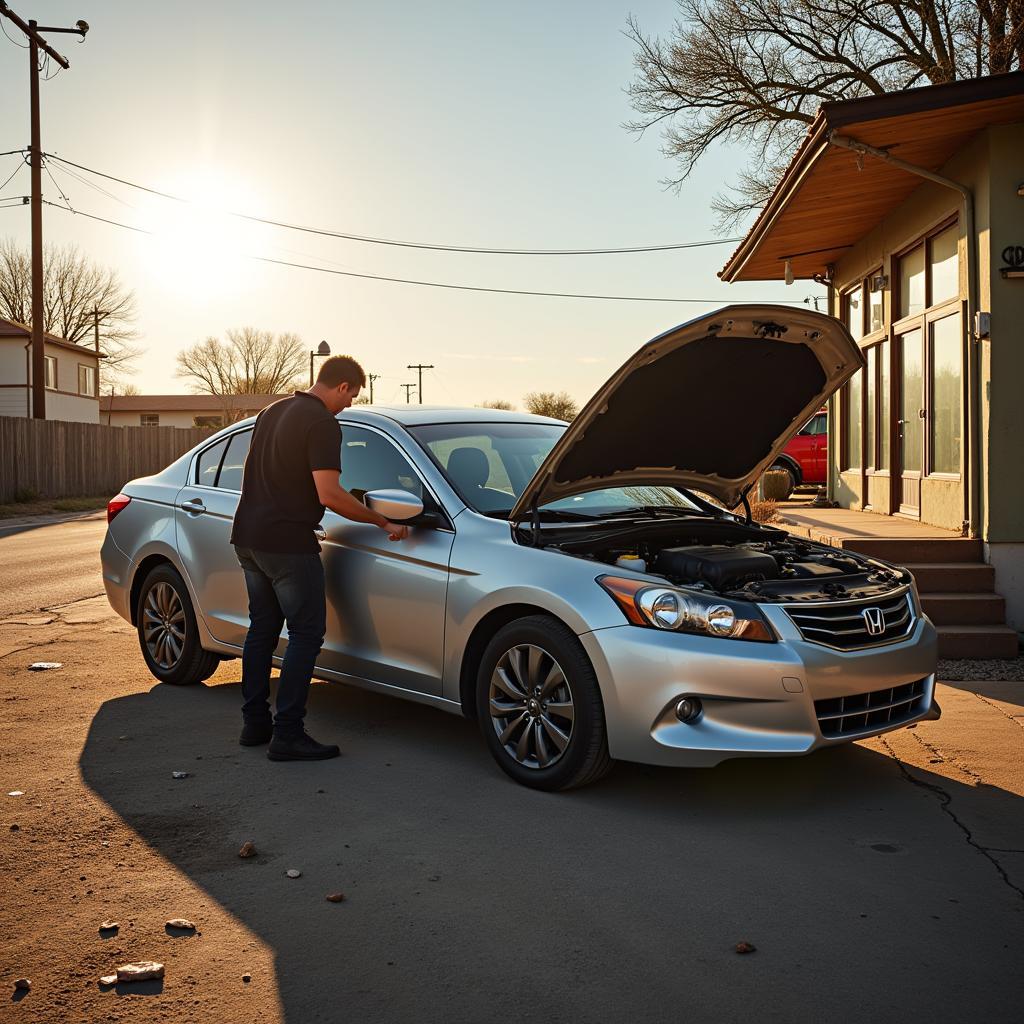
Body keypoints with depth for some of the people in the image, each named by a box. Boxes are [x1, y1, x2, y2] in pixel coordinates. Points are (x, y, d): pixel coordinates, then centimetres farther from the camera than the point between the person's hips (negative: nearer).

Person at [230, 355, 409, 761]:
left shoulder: (272, 412, 15)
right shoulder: (322, 423, -13)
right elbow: (329, 495, -22)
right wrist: (384, 522, -15)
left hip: (248, 538, 9)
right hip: (287, 543, -9)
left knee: (262, 628, 17)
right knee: (306, 635, -2)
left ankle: (254, 723, 22)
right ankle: (287, 735, -2)